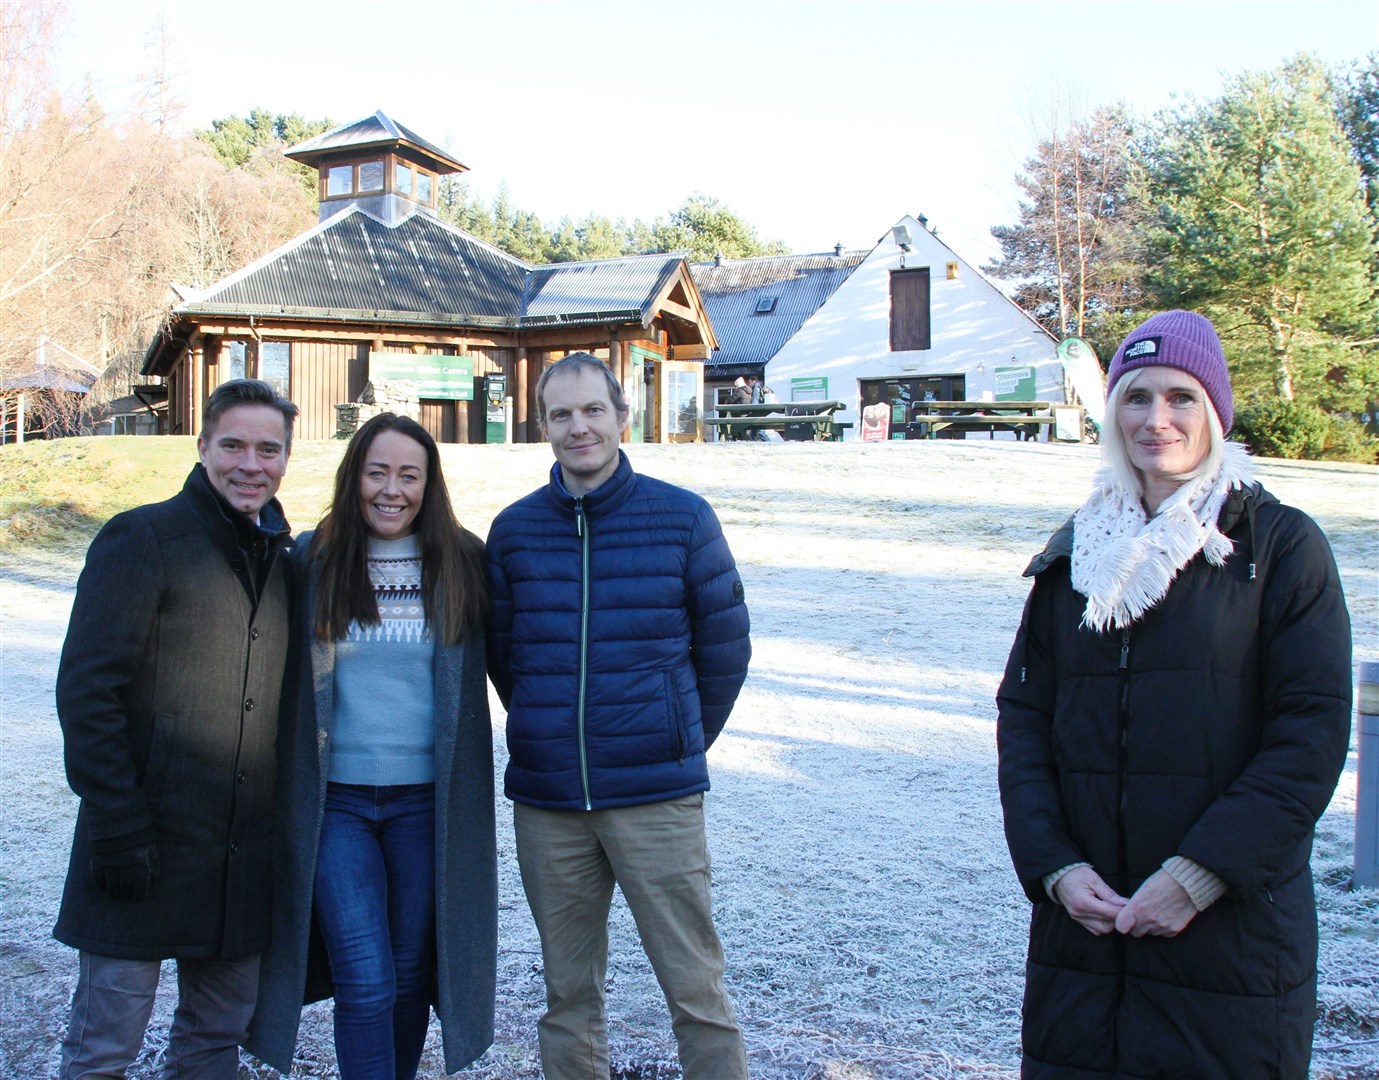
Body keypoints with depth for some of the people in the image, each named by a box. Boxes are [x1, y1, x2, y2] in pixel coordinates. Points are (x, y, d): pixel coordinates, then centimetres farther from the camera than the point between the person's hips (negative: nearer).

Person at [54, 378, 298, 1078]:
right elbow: (86, 692, -12)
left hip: (244, 854, 6)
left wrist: (286, 815, 12)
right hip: (147, 847, -5)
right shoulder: (141, 540, -8)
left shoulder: (285, 556, 10)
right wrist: (117, 823, -17)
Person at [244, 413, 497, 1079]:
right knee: (365, 980, -6)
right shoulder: (311, 562, -1)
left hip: (425, 800, 1)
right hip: (333, 800, -1)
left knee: (409, 974, 11)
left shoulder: (460, 564, 0)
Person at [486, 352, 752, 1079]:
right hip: (546, 802, 3)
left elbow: (725, 644, 5)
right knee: (567, 993, 13)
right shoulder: (513, 529, 3)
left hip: (657, 799, -2)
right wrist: (555, 734, 12)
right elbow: (499, 652, 13)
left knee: (695, 987, 2)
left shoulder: (683, 518, -3)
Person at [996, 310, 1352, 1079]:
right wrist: (1053, 865, -7)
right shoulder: (1078, 553, 9)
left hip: (1231, 934, -3)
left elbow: (1314, 731, -9)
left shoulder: (1281, 545, -2)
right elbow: (1023, 717, 6)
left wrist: (1200, 873, -15)